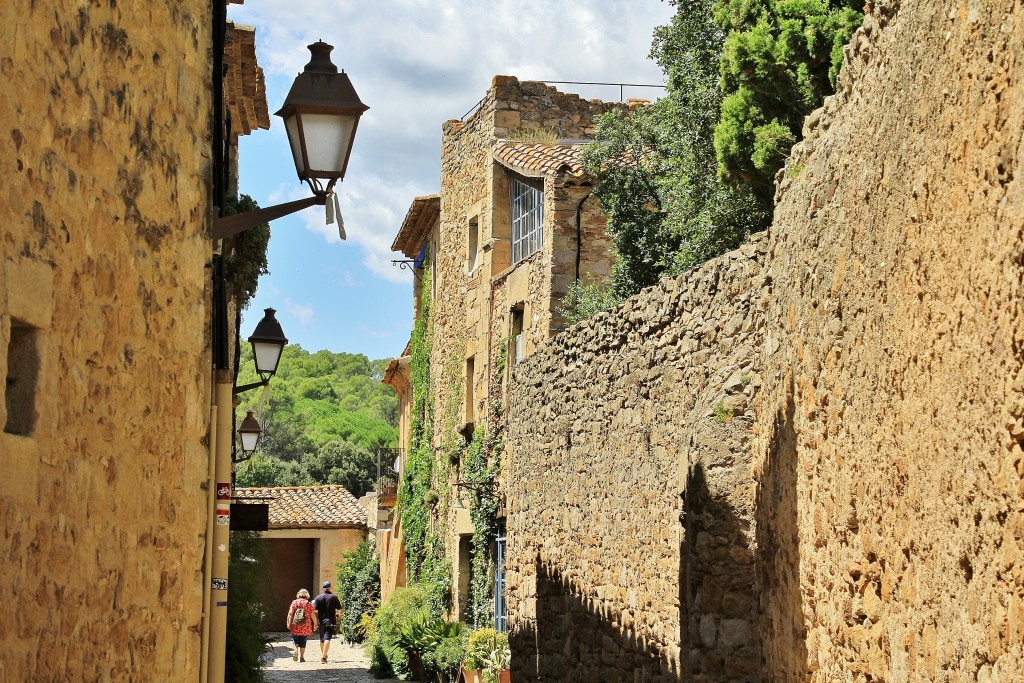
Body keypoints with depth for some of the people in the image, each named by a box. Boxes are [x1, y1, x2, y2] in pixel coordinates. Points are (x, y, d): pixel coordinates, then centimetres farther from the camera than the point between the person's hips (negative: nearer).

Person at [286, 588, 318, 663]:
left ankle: (296, 650, -7)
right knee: (303, 641, 8)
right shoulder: (308, 604, -1)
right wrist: (315, 624, 9)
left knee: (295, 639, 16)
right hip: (305, 627, 0)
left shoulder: (294, 602, 1)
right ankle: (301, 656, 8)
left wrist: (288, 623, 0)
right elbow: (312, 615, -2)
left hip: (295, 626, 0)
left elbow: (290, 613, -6)